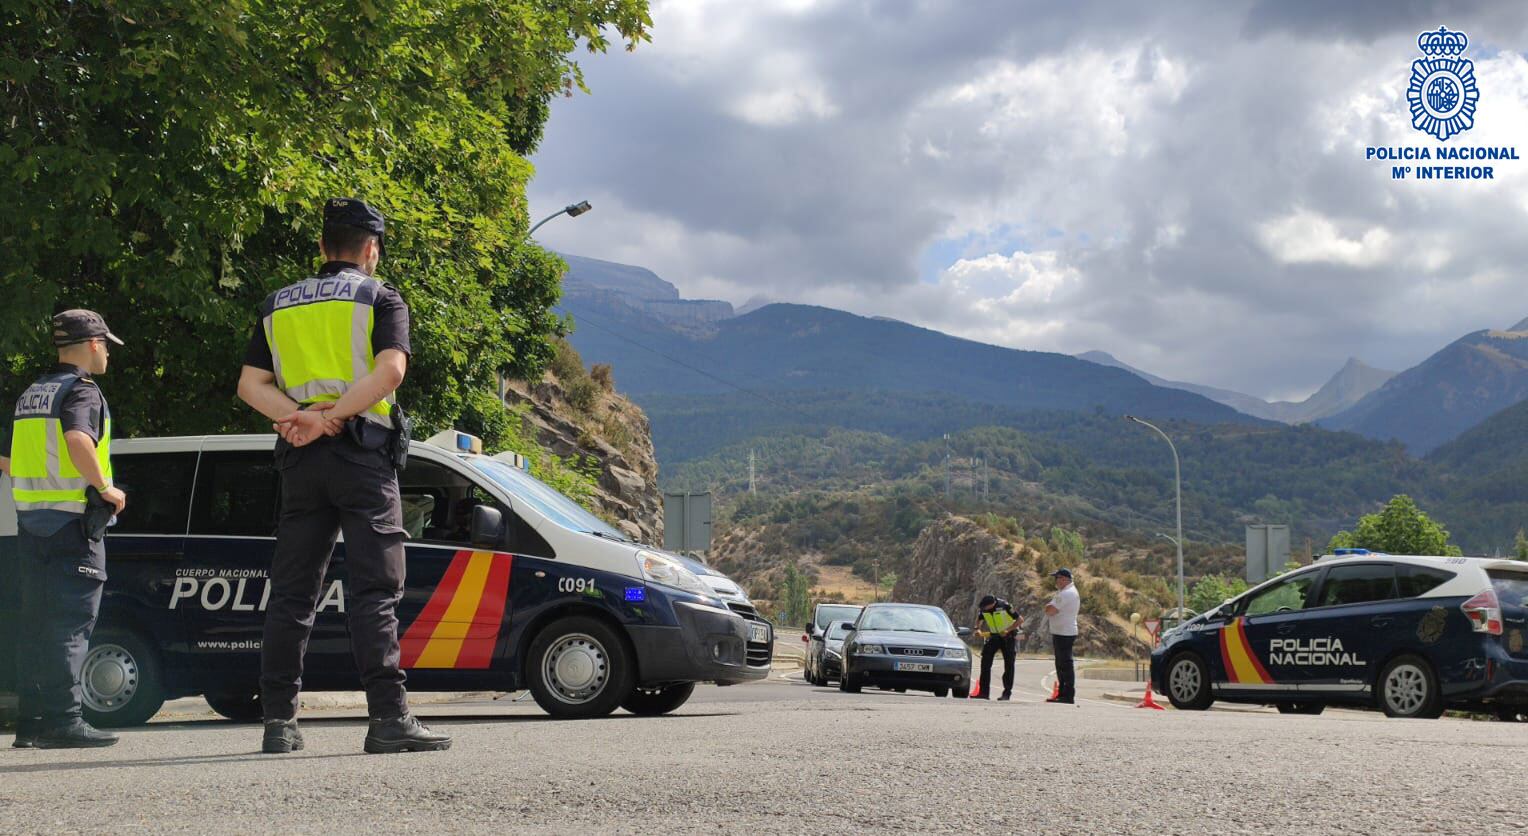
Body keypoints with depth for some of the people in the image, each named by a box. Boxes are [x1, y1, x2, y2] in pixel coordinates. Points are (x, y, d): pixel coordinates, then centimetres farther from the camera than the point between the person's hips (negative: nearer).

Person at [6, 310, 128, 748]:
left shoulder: (31, 394, 17)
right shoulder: (82, 391, -9)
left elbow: (7, 459, 20)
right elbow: (78, 440, -28)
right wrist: (105, 486, -18)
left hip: (30, 519, 8)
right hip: (72, 520, -8)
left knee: (38, 622, 11)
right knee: (72, 623, -7)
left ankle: (30, 720, 14)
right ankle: (64, 720, -8)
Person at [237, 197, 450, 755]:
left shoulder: (279, 305, 18)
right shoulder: (380, 298, 4)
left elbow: (251, 384, 8)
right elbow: (390, 371, -14)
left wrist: (298, 416, -6)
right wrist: (333, 418, -13)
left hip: (300, 458, 4)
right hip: (361, 452, -4)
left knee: (291, 593, 8)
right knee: (374, 592, -7)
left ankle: (279, 721, 8)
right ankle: (388, 719, -12)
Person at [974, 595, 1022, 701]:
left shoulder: (1004, 606, -24)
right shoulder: (984, 609, -8)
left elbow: (1019, 619, -18)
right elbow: (980, 620, 10)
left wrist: (1007, 630, -27)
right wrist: (978, 630, -11)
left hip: (1008, 636, -5)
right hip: (994, 636, 5)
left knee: (1008, 665, -4)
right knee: (985, 662, -4)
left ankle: (1007, 693, 3)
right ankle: (984, 692, 0)